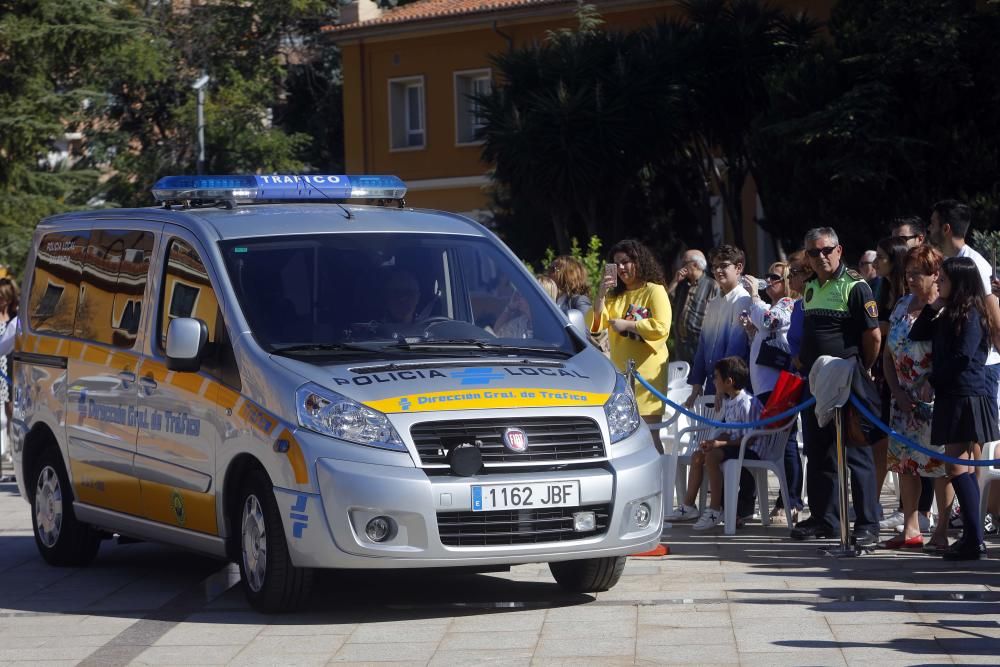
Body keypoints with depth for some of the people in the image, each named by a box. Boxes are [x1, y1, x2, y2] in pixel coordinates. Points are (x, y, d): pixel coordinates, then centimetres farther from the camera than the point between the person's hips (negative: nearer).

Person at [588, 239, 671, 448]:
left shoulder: (655, 291, -1)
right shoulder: (615, 295, 16)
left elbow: (661, 327, -14)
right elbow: (595, 325, 8)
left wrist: (626, 324, -10)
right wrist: (601, 296, -4)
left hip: (647, 370, -5)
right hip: (619, 372, 5)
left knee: (649, 433, -6)